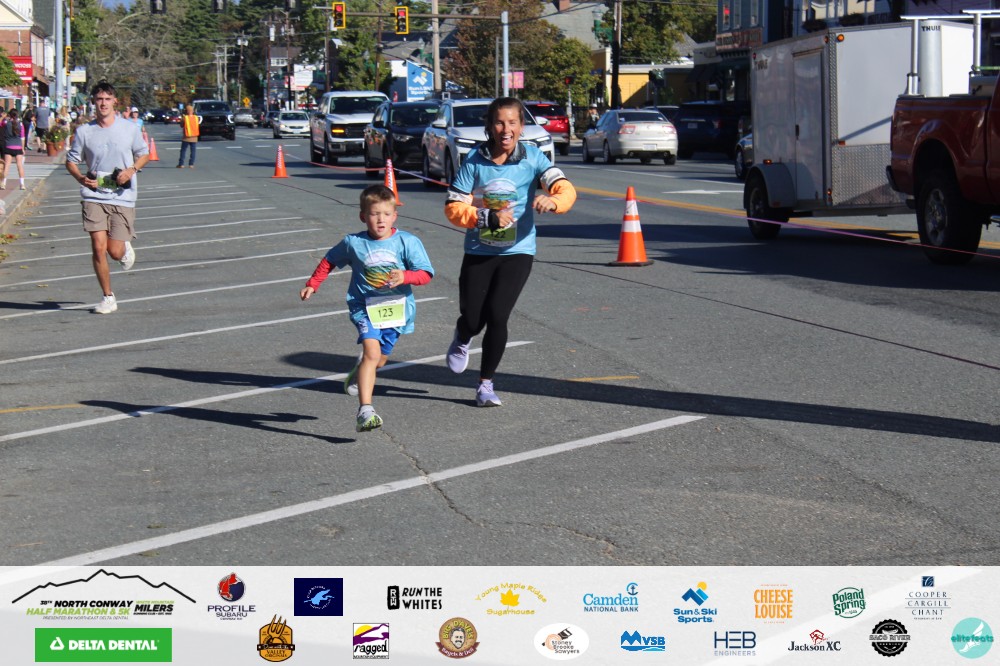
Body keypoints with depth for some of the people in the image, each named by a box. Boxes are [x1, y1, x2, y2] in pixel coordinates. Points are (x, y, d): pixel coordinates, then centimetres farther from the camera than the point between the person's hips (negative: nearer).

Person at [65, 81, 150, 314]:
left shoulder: (130, 129, 2)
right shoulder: (84, 132, 3)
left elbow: (144, 154, 14)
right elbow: (71, 161, 11)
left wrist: (132, 169, -7)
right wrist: (82, 178, -10)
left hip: (123, 198, 0)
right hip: (94, 196, 0)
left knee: (115, 251, -5)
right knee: (98, 247, -9)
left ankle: (126, 249, 34)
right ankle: (108, 298, 5)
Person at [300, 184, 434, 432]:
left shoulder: (408, 242, -5)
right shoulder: (353, 243, -2)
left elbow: (425, 274, -7)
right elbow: (329, 261, 16)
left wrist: (405, 276, -26)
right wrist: (312, 285, 14)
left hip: (396, 309, 2)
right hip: (365, 308, -2)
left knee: (379, 360, 15)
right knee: (372, 352, -24)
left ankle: (360, 372, 54)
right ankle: (365, 411, -29)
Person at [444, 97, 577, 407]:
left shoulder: (532, 157, -6)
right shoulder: (475, 161, -6)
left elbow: (566, 189, -16)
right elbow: (454, 207, -8)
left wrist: (552, 200, -40)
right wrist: (487, 218, -24)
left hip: (517, 251, -1)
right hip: (478, 251, 1)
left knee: (497, 316, -10)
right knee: (472, 319, 1)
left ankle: (486, 384, 11)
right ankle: (462, 340, 42)